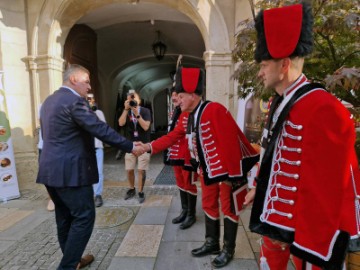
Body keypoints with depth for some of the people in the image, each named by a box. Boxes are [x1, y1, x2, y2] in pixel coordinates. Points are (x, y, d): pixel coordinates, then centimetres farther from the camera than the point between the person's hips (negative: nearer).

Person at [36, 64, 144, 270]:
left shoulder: (49, 101, 16)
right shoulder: (74, 101, -15)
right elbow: (101, 129, -21)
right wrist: (131, 147, -15)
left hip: (51, 169, 10)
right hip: (70, 171, -10)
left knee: (65, 218, 18)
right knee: (84, 217, 1)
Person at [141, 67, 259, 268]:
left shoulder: (214, 110, -24)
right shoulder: (189, 118, 4)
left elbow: (230, 142, -27)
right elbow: (172, 137, 8)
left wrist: (233, 173, -24)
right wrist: (148, 147, 1)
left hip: (226, 168, -8)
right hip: (208, 169, 8)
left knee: (228, 207, 7)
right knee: (209, 205, 17)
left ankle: (228, 250, 26)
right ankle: (212, 244, 36)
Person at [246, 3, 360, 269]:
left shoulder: (323, 110, -24)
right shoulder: (279, 103, 4)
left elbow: (326, 188, -23)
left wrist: (312, 249, -17)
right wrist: (258, 188, 18)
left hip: (310, 226, -8)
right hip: (276, 213, 8)